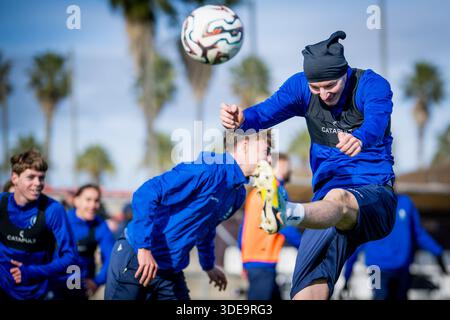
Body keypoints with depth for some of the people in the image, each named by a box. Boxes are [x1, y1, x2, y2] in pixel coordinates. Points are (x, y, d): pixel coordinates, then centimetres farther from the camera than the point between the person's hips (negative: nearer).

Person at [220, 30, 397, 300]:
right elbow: (267, 111, -12)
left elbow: (376, 123, -30)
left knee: (338, 199, -42)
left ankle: (290, 213, -75)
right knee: (312, 285, -15)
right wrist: (242, 118, -36)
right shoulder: (302, 86, 5)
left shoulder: (373, 85, -9)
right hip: (326, 197, 5)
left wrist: (359, 139, -55)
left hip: (375, 198, -5)